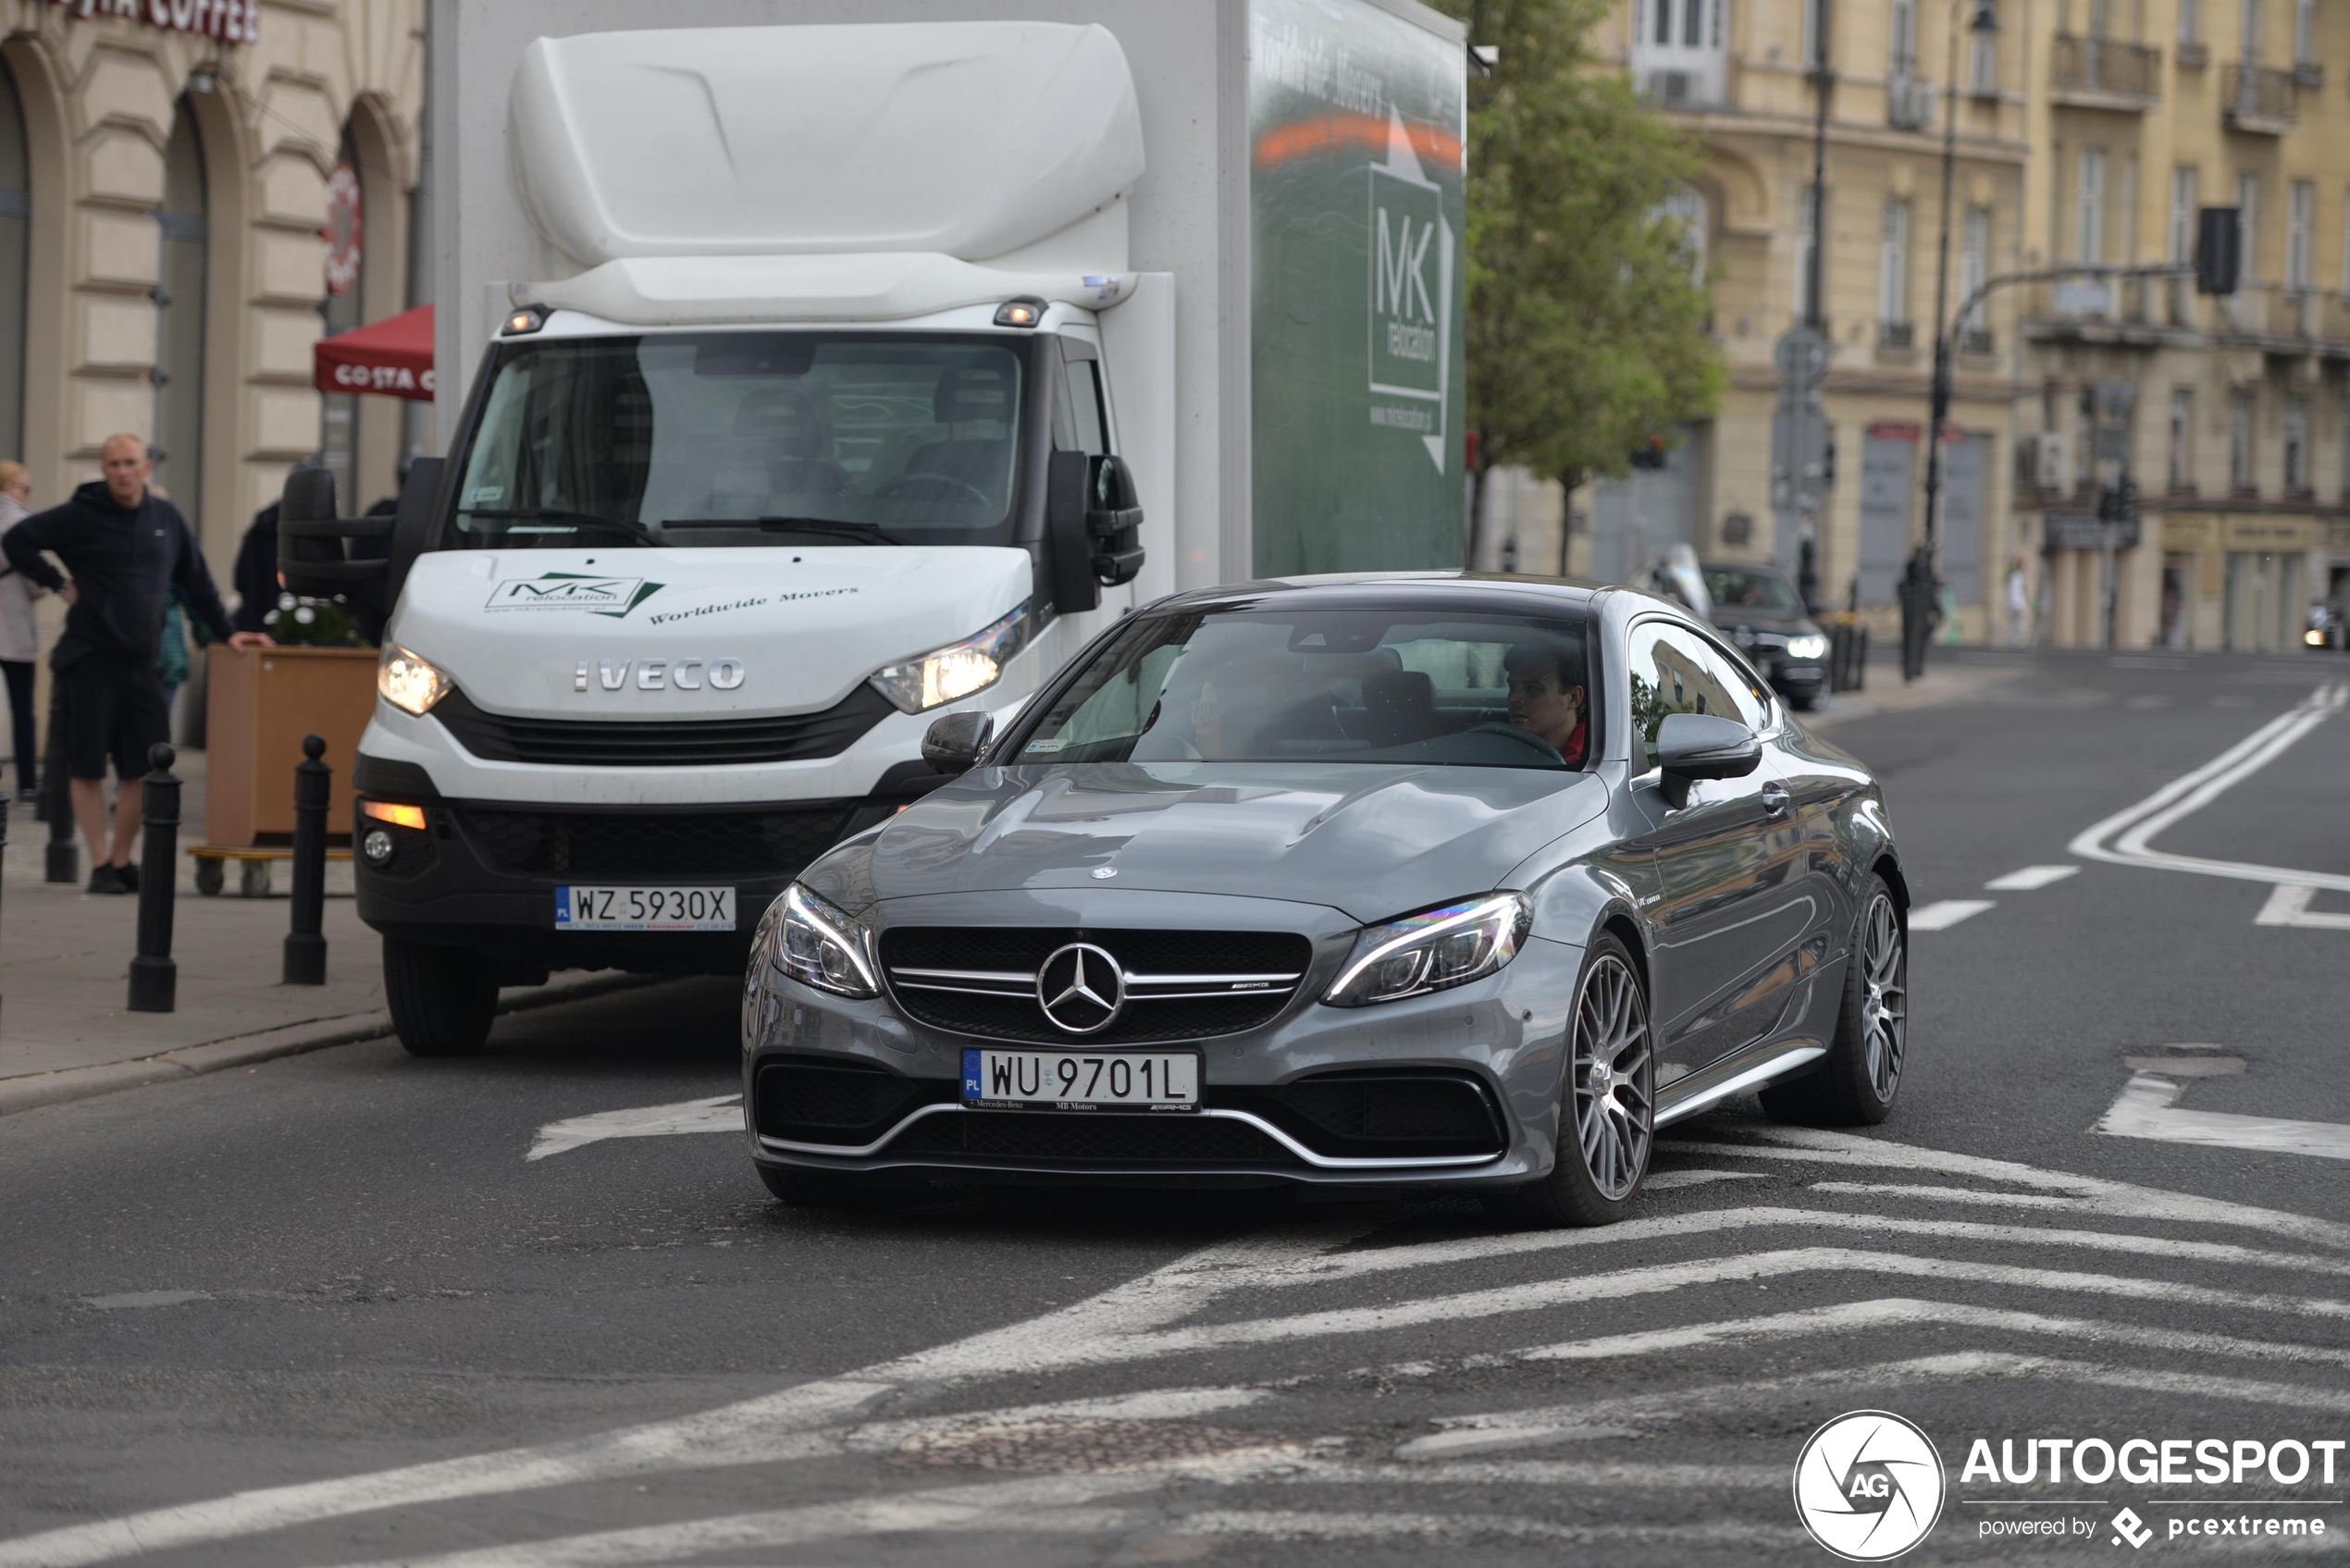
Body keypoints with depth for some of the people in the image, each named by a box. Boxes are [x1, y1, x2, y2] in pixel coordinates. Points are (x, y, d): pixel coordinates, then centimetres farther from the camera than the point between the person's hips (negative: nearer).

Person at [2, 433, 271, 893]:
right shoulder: (81, 517, -3)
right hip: (91, 660, -4)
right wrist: (59, 584, -3)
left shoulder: (166, 518, 9)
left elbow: (197, 583, 18)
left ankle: (122, 862, 13)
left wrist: (226, 632, 14)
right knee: (88, 768, -1)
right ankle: (100, 865, 6)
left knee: (146, 768, 0)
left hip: (142, 661, 4)